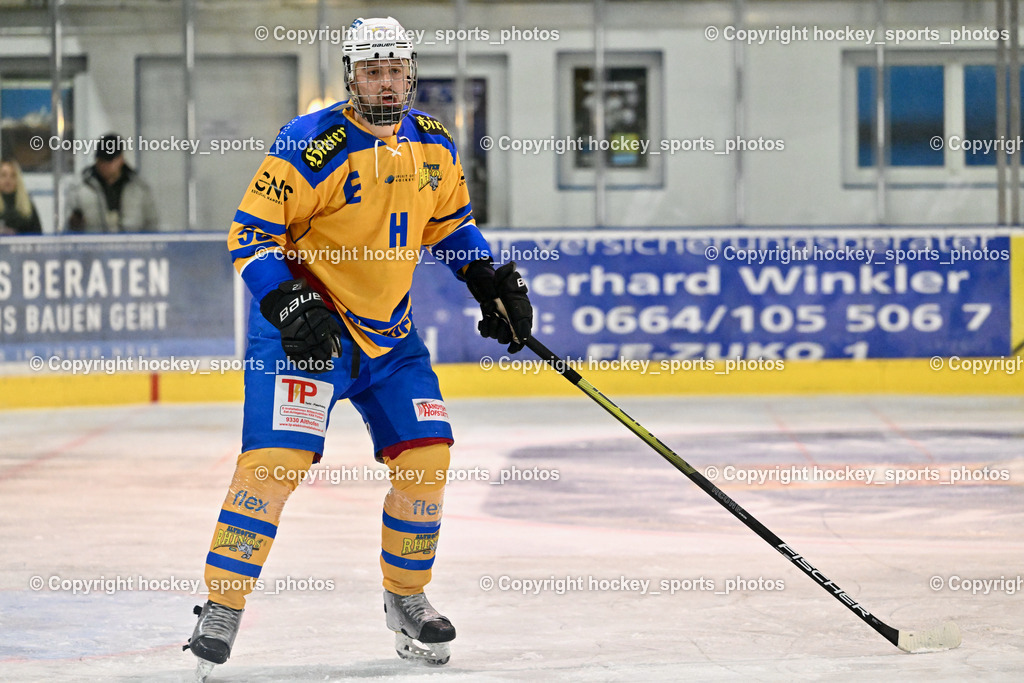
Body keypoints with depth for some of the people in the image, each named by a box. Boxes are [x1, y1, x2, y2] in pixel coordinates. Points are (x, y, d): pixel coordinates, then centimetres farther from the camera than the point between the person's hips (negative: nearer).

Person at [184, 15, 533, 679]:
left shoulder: (434, 147, 2)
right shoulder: (311, 146, -18)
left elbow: (450, 222, 20)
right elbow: (252, 235, -15)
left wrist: (493, 281, 11)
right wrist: (287, 304, -26)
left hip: (390, 330, 6)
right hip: (305, 325, -6)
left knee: (427, 456, 2)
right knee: (277, 456, -18)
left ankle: (406, 597, 22)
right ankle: (221, 610, -11)